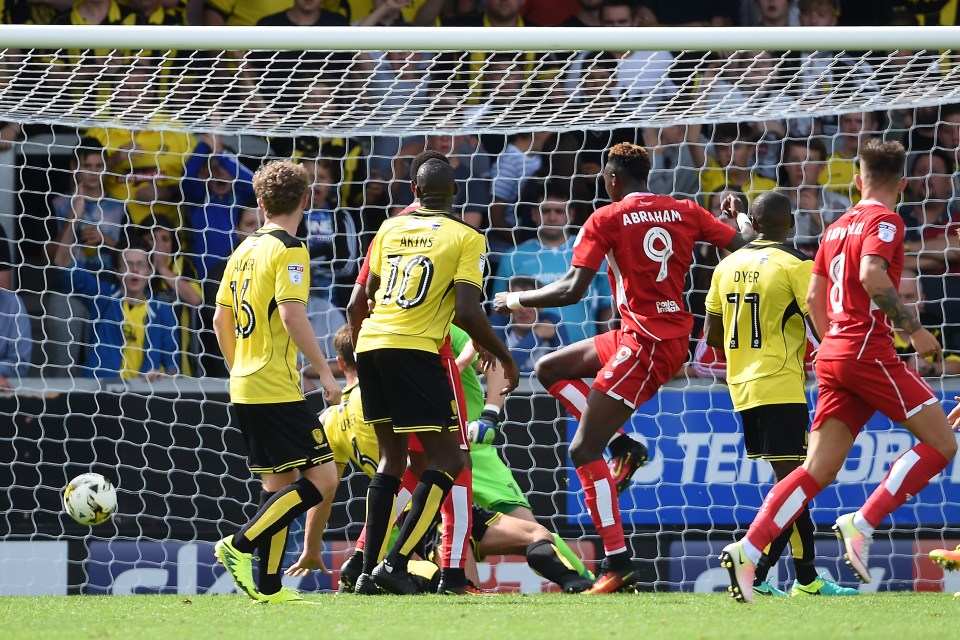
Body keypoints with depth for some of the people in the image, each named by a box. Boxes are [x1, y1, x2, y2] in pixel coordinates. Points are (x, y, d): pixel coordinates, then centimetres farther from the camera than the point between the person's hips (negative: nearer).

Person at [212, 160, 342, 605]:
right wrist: (325, 371, -17)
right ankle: (240, 545, -16)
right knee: (321, 477, -9)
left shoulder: (244, 250, 13)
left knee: (279, 483, 13)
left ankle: (267, 585, 8)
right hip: (277, 389, -9)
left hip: (245, 386, 9)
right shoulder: (288, 250, -10)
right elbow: (291, 314, -22)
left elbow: (220, 320, 18)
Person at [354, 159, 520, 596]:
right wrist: (504, 358, 4)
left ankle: (369, 571, 11)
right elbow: (467, 312, -10)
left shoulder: (390, 229, 14)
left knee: (391, 456, 17)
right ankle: (396, 563, -12)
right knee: (446, 459, 2)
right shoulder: (465, 238, -1)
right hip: (414, 348, -6)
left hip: (371, 344, 6)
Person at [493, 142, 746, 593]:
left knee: (583, 451, -5)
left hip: (647, 344, -8)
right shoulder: (685, 212, 9)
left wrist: (516, 300, 2)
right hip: (675, 333, 8)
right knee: (549, 369, 20)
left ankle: (618, 564, -11)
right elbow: (744, 250, 4)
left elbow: (572, 290, -12)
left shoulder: (606, 220, -7)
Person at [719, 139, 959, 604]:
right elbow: (871, 275, -22)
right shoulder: (884, 222, -5)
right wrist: (913, 329, -17)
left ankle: (748, 551, -9)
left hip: (833, 354, 8)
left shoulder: (837, 228, 19)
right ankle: (862, 524, -13)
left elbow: (814, 297, 24)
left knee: (818, 470, 4)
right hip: (869, 350, -8)